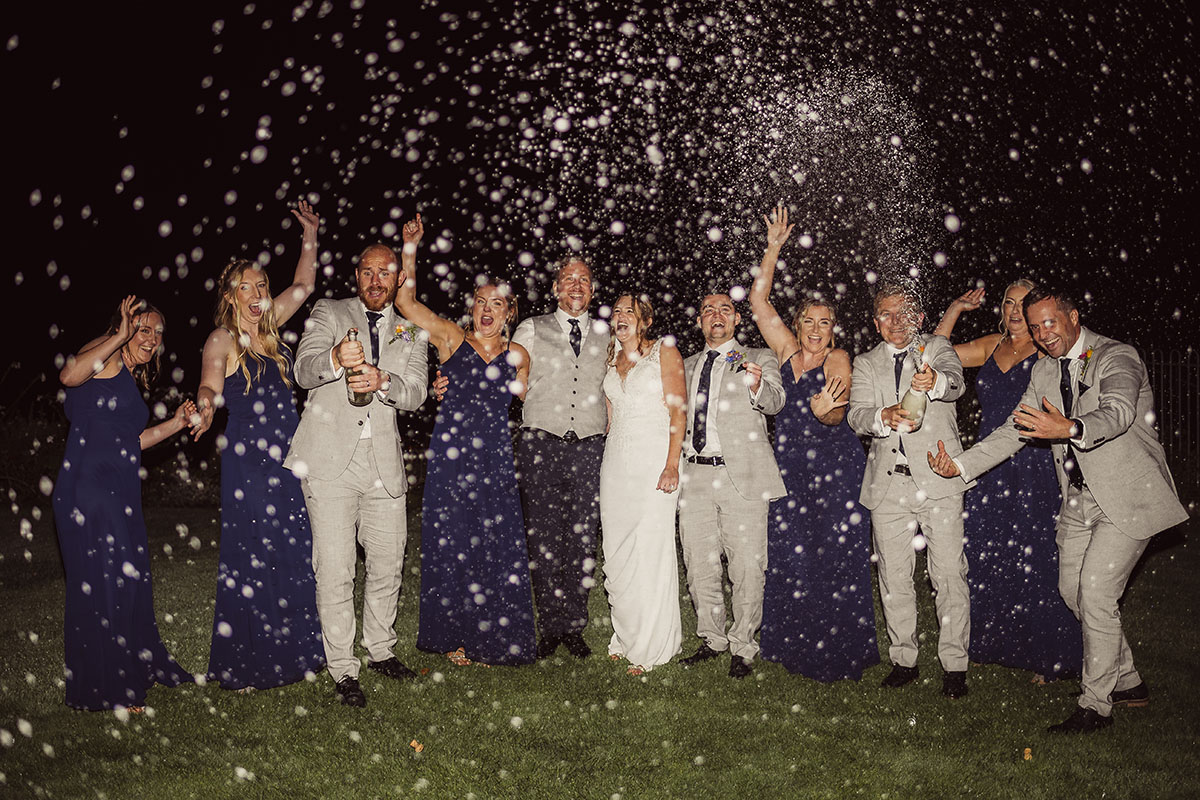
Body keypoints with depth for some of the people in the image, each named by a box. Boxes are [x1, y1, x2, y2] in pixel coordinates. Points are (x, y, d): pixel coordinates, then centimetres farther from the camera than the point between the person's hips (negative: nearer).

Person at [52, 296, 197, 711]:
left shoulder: (132, 380, 20)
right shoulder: (107, 357, -6)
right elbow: (69, 375, -28)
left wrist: (174, 424, 13)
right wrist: (120, 336, -26)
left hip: (120, 491, 9)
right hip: (89, 486, -9)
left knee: (128, 580, 16)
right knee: (102, 581, -2)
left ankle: (137, 669, 31)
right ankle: (104, 688, 10)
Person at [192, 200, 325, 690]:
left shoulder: (268, 328, 12)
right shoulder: (223, 340, -4)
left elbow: (303, 284, 20)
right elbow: (209, 386, -17)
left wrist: (310, 234, 18)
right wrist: (205, 409, -38)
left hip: (285, 464, 6)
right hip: (245, 463, -6)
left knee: (292, 558, 9)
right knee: (247, 563, -1)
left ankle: (289, 652, 22)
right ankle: (242, 664, 11)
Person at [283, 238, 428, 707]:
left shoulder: (410, 331, 15)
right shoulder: (328, 314, 9)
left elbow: (416, 393, 2)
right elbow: (304, 370, -6)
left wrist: (382, 380, -21)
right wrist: (336, 359, -30)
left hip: (384, 461, 3)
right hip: (330, 460, -3)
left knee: (388, 564, 11)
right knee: (335, 571, -4)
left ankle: (380, 651, 31)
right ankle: (343, 671, 8)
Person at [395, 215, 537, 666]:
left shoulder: (518, 356, 10)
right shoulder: (451, 339, 3)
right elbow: (405, 300, -3)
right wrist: (410, 246, -6)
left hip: (496, 460, 2)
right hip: (451, 456, -2)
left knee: (499, 549, 3)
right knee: (451, 547, 4)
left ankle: (493, 638, 19)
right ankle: (455, 637, 20)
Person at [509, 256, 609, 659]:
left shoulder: (606, 335, 16)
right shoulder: (531, 330, 10)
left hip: (590, 448, 2)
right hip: (541, 444, -1)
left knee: (583, 540, 2)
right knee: (544, 538, -1)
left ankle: (573, 626, 14)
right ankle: (550, 627, 10)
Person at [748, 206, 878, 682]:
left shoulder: (837, 360, -3)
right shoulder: (788, 351, 8)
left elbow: (837, 415, -16)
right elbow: (759, 302, 4)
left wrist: (825, 410, -39)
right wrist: (773, 249, 0)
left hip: (835, 472, -4)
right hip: (791, 470, 4)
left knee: (835, 559, 0)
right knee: (790, 558, 7)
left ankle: (839, 653, 12)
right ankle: (796, 645, 20)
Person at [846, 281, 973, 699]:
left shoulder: (937, 349, 8)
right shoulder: (866, 364, 14)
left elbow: (955, 383, -15)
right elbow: (857, 416, -1)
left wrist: (936, 381, -39)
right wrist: (884, 417, -24)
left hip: (939, 479, -2)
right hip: (888, 484, 3)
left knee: (949, 575, -4)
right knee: (893, 578, 8)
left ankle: (954, 665, 9)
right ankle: (903, 660, 21)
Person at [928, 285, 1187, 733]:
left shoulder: (1117, 357, -12)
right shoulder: (1043, 373, 9)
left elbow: (1118, 412, -31)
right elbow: (1015, 432, 7)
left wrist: (1070, 428, -52)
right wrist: (960, 465, -5)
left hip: (1127, 495, -7)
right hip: (1079, 500, 8)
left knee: (1096, 591, -12)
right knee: (1072, 590, 11)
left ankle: (1096, 705, 2)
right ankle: (1126, 682, 31)